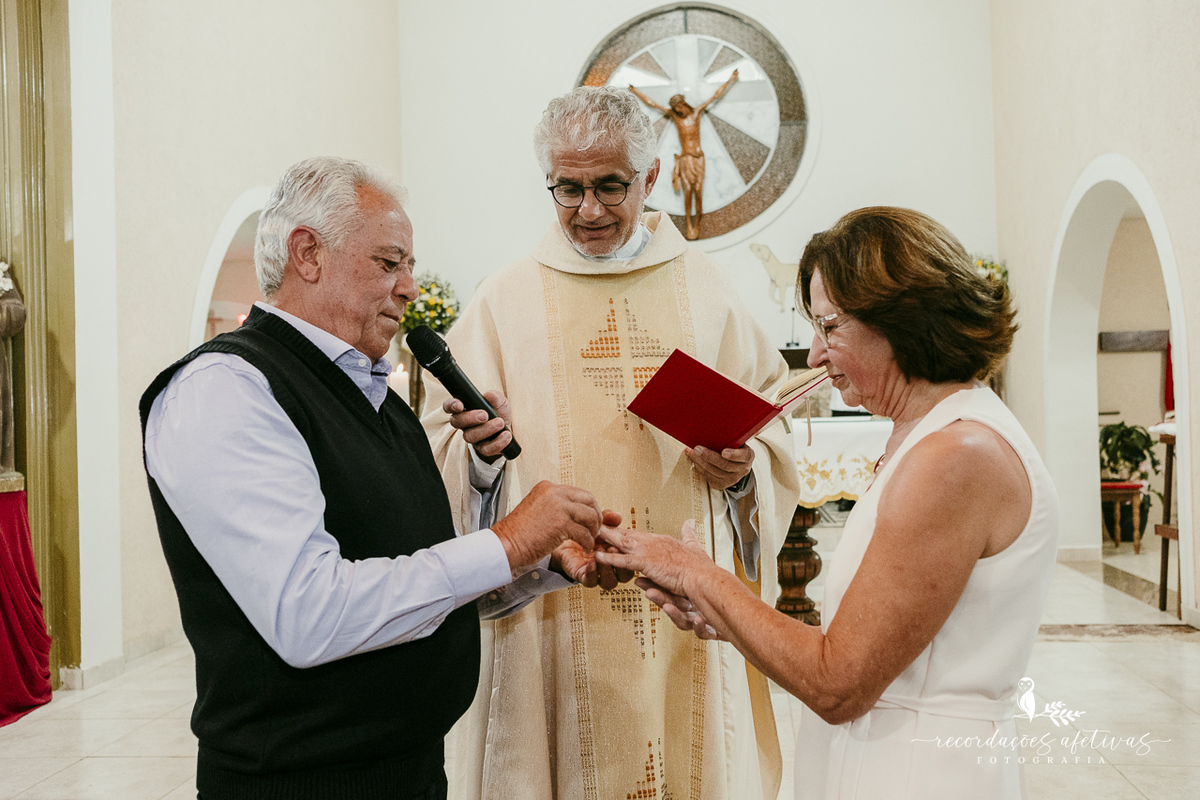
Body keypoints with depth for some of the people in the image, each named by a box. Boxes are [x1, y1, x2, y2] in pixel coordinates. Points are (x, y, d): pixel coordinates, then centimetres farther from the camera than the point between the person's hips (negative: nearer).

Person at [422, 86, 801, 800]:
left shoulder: (707, 291, 8)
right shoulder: (505, 300, 3)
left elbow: (771, 430, 12)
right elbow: (444, 456, 0)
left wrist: (743, 468, -8)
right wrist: (481, 448, -21)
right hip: (552, 604, -1)